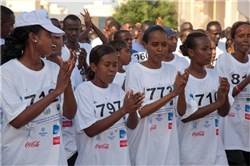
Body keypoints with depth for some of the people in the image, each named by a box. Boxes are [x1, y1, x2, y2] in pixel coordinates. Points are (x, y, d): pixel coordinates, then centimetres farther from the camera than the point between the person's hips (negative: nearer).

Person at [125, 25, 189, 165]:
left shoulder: (172, 70, 4)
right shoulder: (135, 70, -10)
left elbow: (181, 112, 1)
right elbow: (138, 112, -17)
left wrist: (182, 91, -19)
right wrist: (172, 93, -22)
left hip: (168, 143, 4)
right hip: (144, 145, -4)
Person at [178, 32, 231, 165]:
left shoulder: (215, 76, 3)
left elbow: (223, 113, 5)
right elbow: (184, 116, -17)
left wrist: (224, 96, -15)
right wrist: (217, 103, -21)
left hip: (214, 146, 5)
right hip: (190, 151, -5)